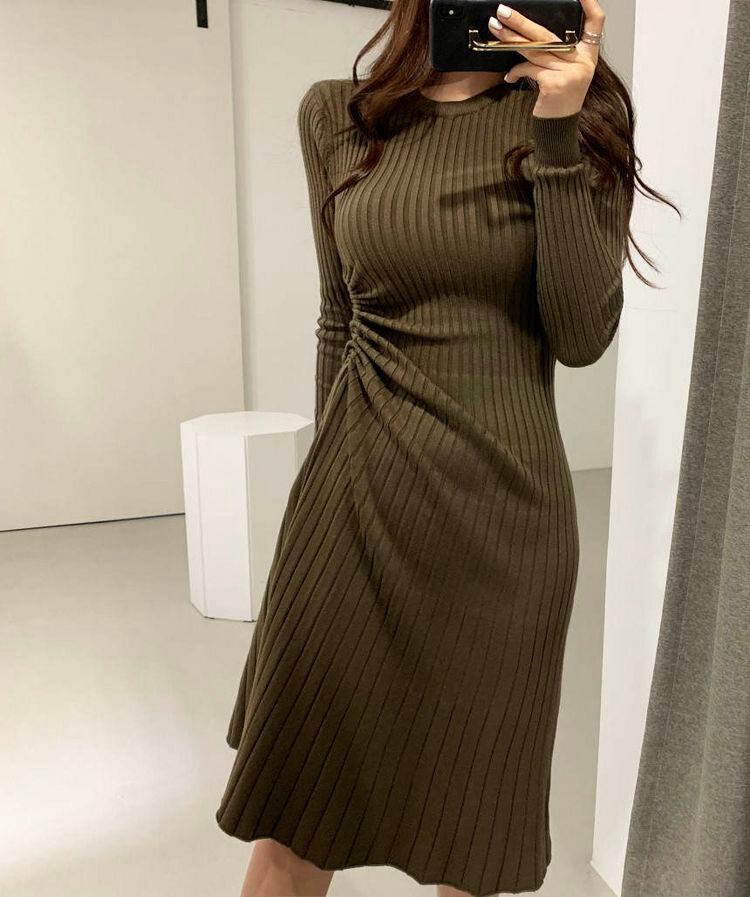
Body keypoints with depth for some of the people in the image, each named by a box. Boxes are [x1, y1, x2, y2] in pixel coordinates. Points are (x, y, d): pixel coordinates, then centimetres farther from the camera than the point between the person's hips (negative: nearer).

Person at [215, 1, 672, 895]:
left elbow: (583, 337, -7)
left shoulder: (585, 117, 3)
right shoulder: (336, 116, 5)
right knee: (297, 805, 12)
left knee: (471, 816, 18)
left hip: (502, 507, 0)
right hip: (356, 497, 1)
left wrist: (558, 136, -13)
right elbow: (340, 319, 10)